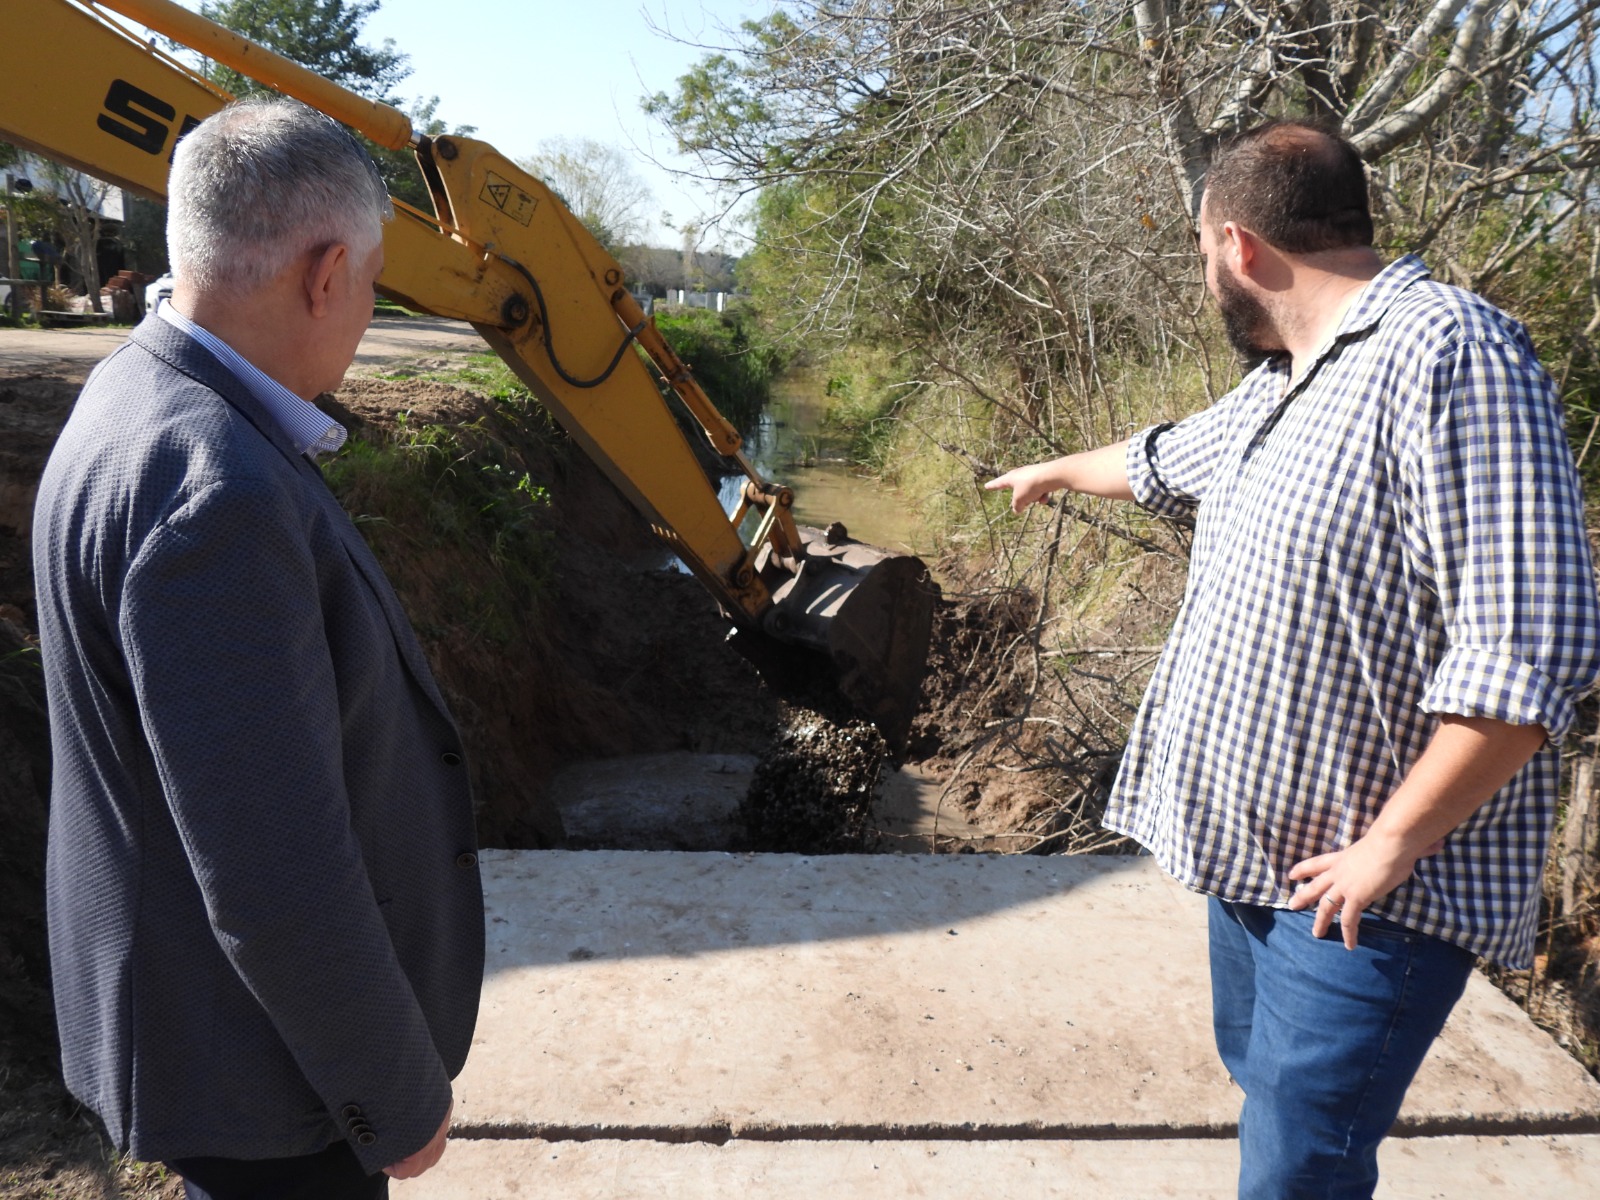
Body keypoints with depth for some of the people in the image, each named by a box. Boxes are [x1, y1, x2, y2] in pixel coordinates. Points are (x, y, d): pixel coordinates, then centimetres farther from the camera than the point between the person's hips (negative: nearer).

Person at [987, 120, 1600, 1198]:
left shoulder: (1447, 352, -21)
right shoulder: (1281, 384, 10)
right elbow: (1163, 462, 31)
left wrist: (1391, 846, -22)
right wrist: (1054, 472, 47)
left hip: (1366, 887, -9)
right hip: (1256, 850, 9)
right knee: (1266, 1085, 23)